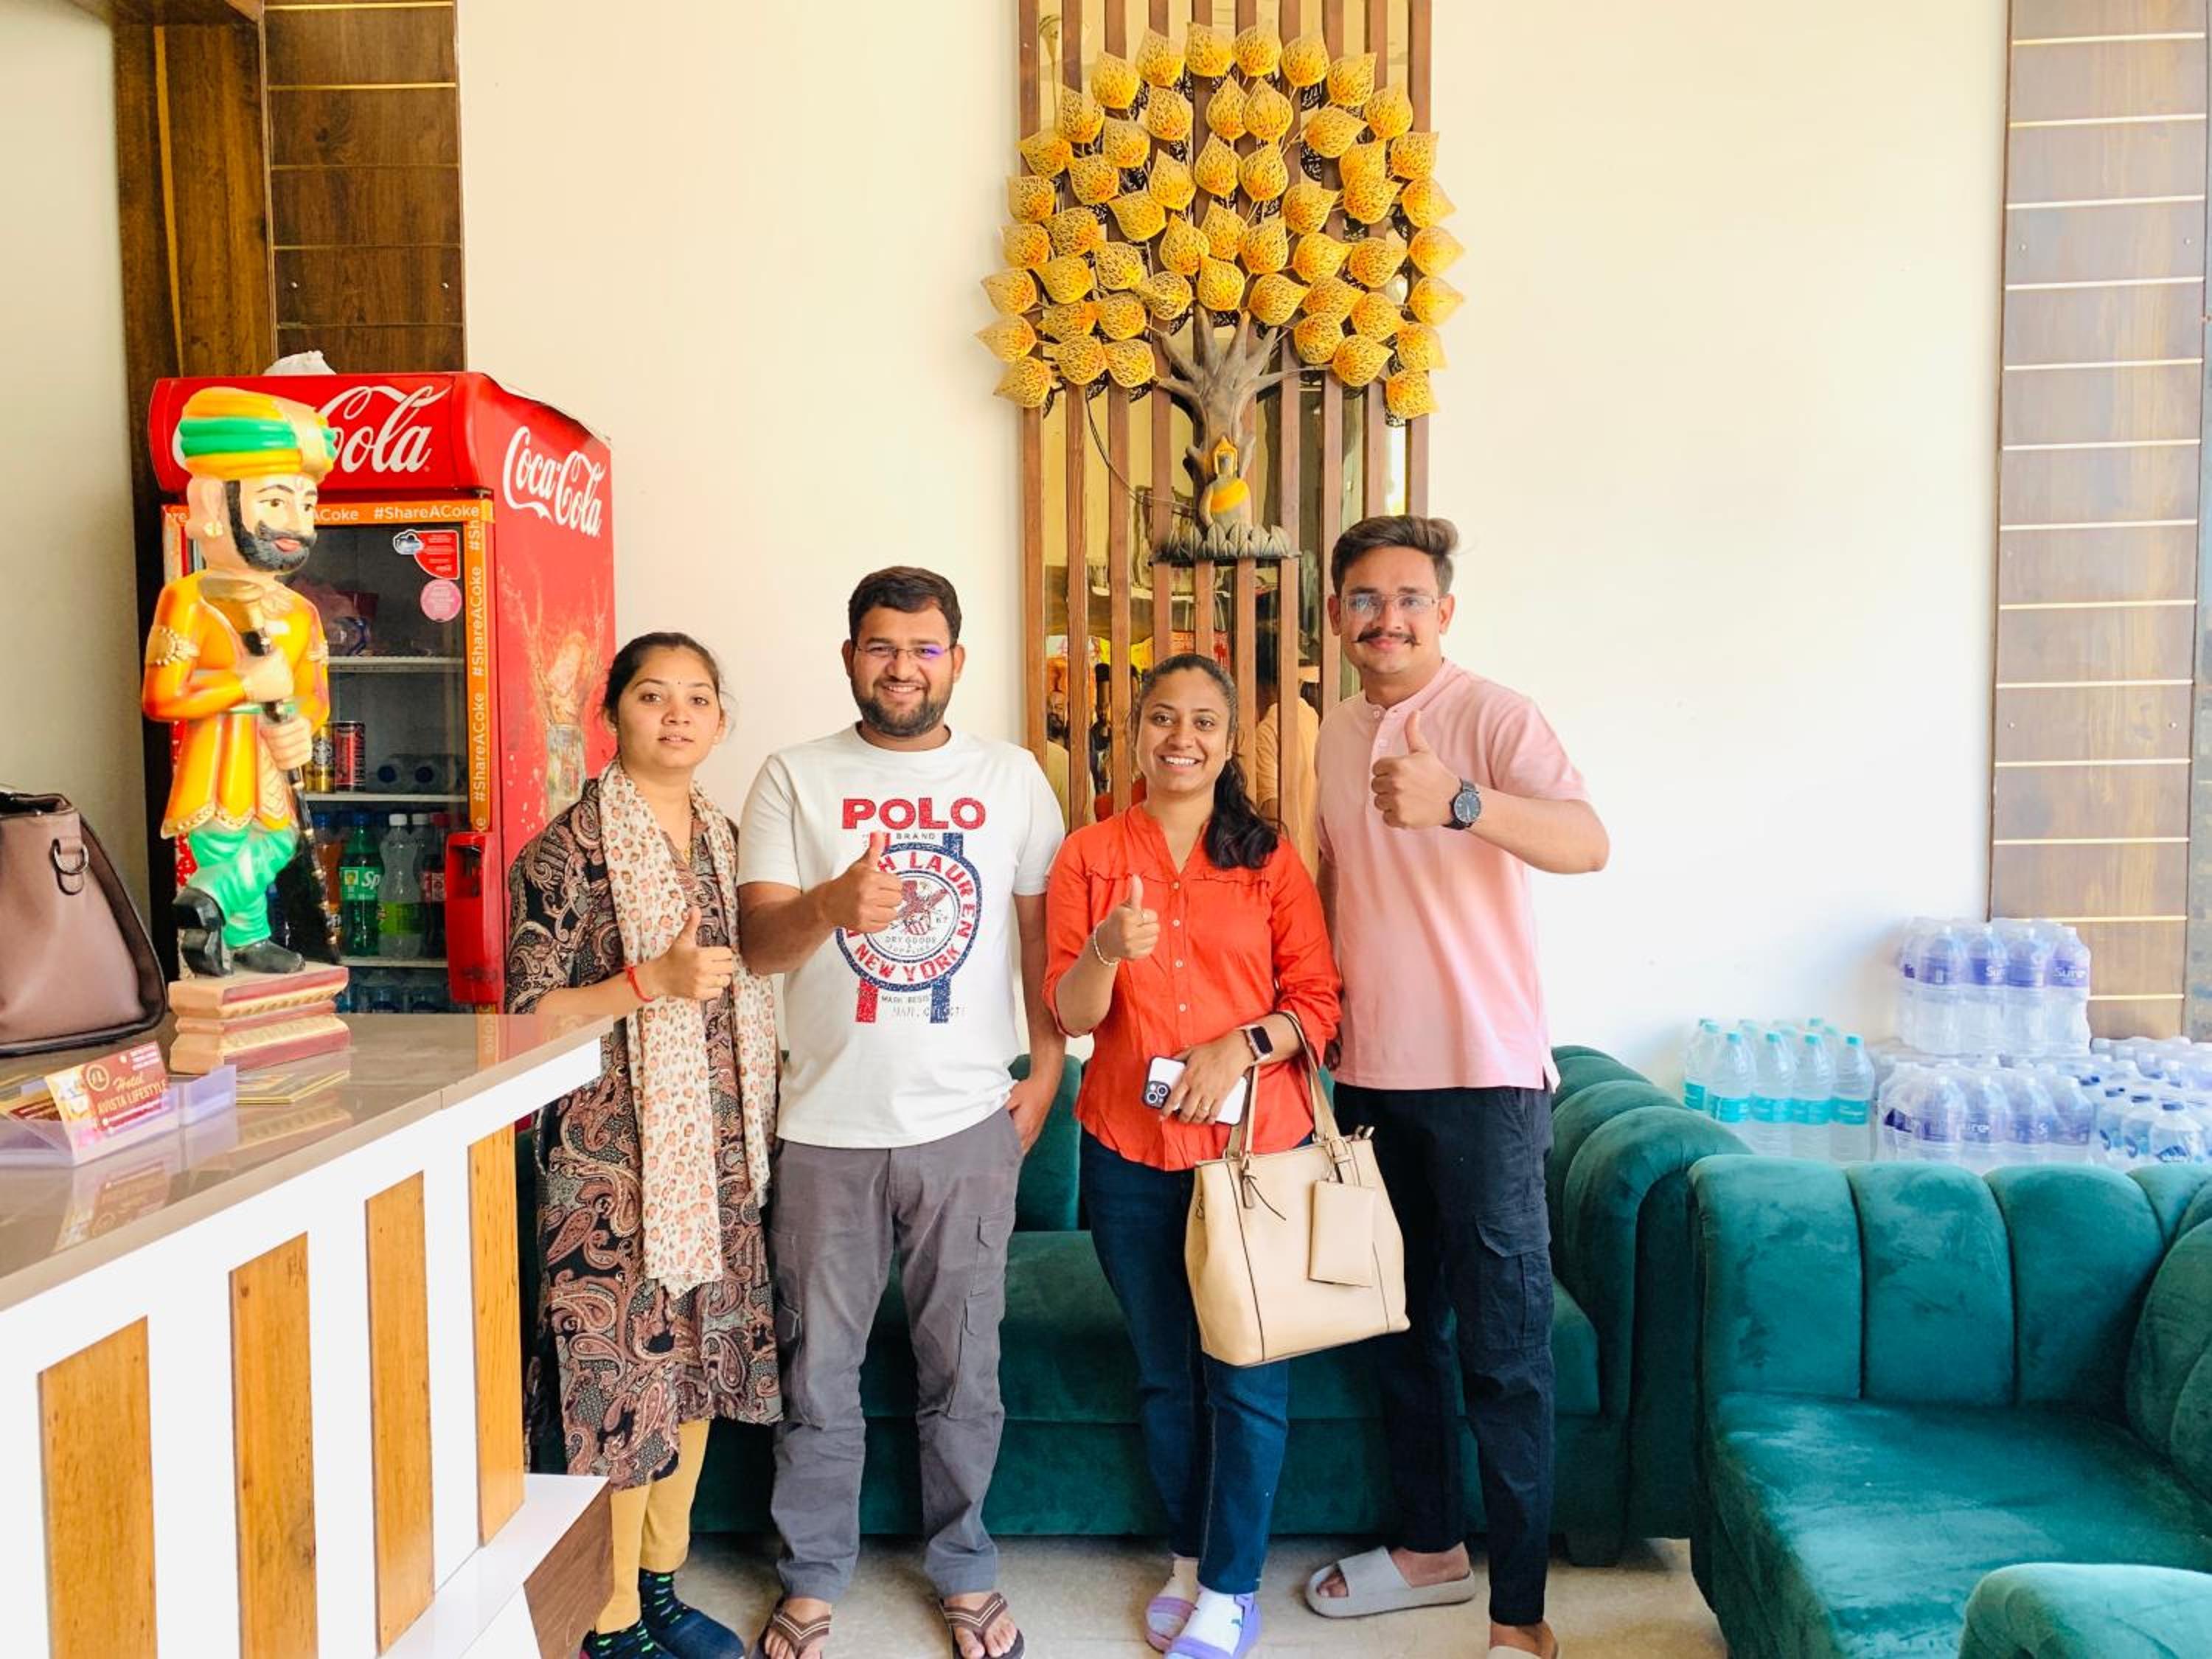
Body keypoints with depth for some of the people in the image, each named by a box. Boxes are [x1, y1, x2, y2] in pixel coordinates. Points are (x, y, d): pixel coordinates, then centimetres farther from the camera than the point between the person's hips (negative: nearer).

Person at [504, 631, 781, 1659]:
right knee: (621, 1377, 0)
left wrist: (762, 1131, 14)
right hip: (611, 1157, -6)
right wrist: (655, 979, -23)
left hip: (717, 1150, 6)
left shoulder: (725, 843, 9)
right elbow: (527, 1014, -12)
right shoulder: (566, 852, -10)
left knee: (699, 1363, 14)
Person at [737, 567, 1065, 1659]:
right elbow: (757, 940, -6)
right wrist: (833, 903, -27)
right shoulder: (795, 780, 2)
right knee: (817, 1371, 11)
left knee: (963, 1369, 11)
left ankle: (964, 1570, 32)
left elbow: (1042, 926, 9)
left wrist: (1046, 1068, 2)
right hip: (826, 1125, 0)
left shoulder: (1011, 778, 5)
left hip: (968, 1122, 1)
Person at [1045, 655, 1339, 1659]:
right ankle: (1189, 1556, 34)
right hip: (1129, 1152, 1)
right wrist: (1106, 950, -23)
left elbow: (1319, 1003, 0)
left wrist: (1239, 1049, -17)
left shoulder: (1272, 859, 2)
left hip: (1255, 1144, -1)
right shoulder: (1089, 855, 3)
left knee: (1246, 1376, 2)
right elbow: (1070, 1013, -3)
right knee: (1163, 1370, 15)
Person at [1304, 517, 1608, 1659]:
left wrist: (1459, 801, -44)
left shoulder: (1491, 716, -11)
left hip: (1482, 1073, -7)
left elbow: (1588, 843, -28)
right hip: (1369, 1075, 7)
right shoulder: (1336, 736, 11)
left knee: (1504, 1349, 0)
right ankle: (1431, 1547, 36)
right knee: (1398, 1323, 18)